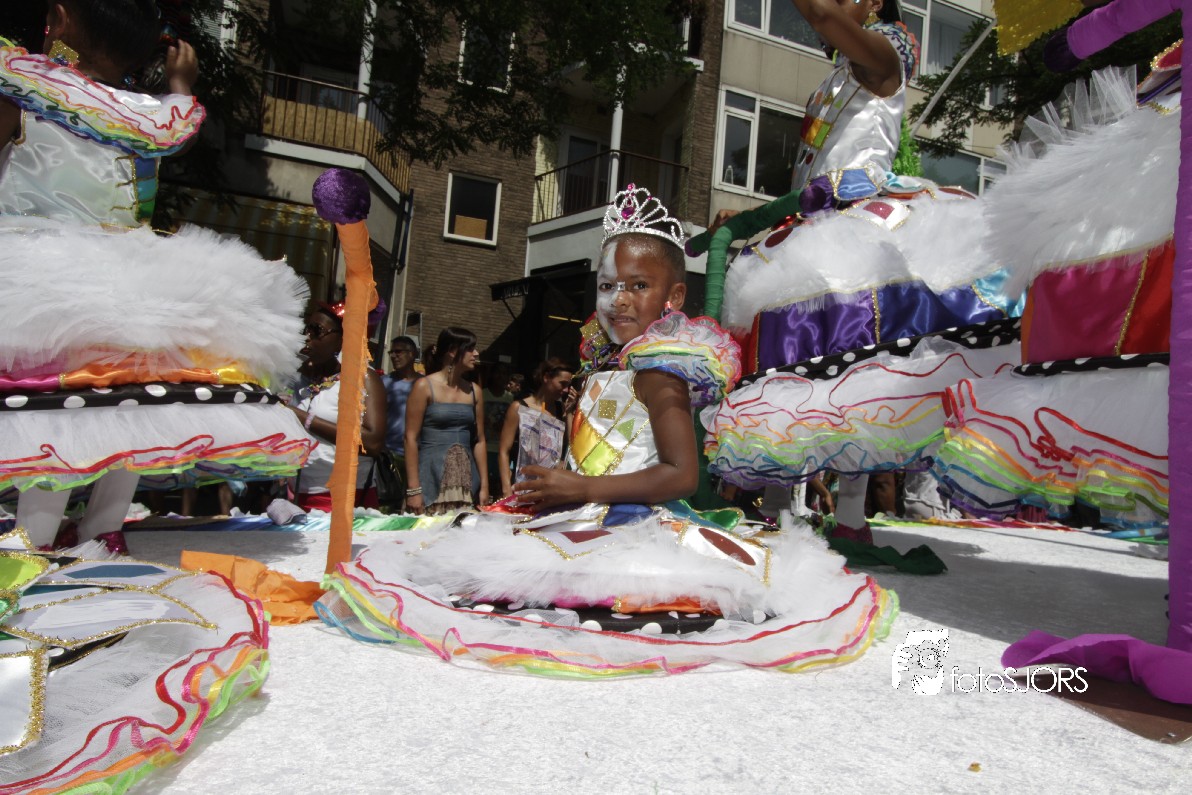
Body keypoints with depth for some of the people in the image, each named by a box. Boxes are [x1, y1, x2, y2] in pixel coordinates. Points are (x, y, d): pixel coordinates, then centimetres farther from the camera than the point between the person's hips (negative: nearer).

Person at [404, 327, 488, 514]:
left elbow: (479, 440, 12)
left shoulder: (474, 391, 10)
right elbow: (411, 438, -6)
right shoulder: (425, 386, -3)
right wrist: (413, 489, -12)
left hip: (466, 476, 4)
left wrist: (484, 485, 6)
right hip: (432, 475, -4)